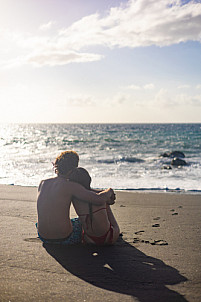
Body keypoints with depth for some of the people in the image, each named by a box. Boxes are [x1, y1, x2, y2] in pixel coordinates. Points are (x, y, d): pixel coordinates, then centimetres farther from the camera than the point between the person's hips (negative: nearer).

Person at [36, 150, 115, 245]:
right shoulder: (71, 186, -15)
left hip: (43, 237, 5)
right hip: (65, 238, -5)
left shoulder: (42, 183, 5)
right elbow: (99, 200, -23)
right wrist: (109, 191, 2)